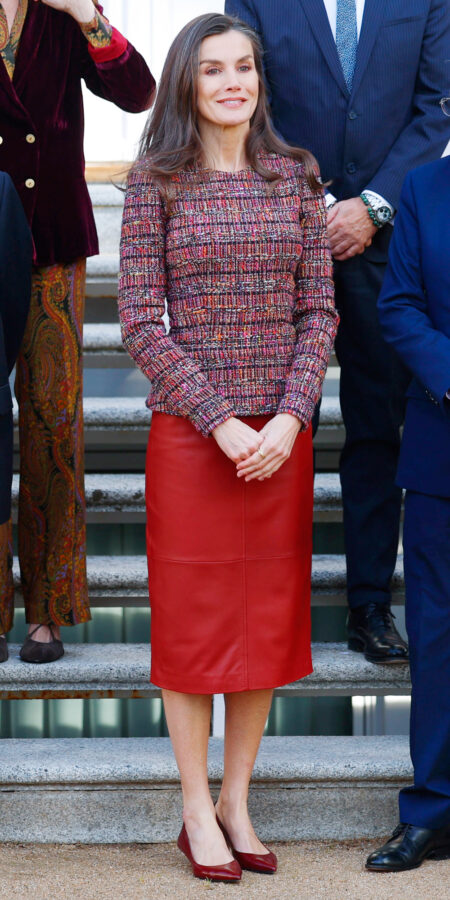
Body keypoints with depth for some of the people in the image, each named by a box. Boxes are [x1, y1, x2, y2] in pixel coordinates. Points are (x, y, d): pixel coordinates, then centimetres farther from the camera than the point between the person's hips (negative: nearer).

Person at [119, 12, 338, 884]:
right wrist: (222, 422, -14)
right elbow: (141, 322, -6)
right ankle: (197, 812, 17)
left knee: (268, 617, 8)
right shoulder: (155, 183, -2)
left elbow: (319, 311, 4)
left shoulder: (295, 178, 6)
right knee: (191, 617, 4)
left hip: (281, 439, 3)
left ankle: (237, 802, 22)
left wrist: (288, 420, -10)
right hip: (190, 434, -3)